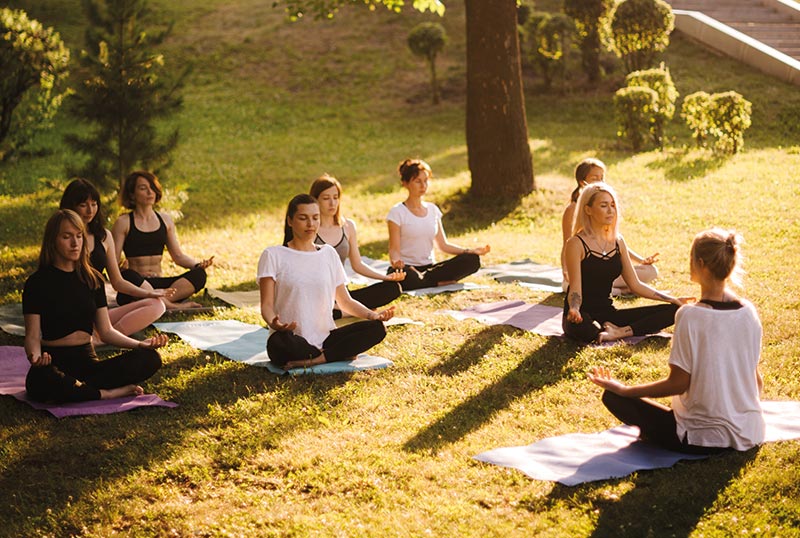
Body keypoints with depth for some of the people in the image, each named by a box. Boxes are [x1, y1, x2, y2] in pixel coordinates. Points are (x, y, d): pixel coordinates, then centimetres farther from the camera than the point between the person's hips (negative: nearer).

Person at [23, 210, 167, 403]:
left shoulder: (92, 279, 12)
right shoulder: (37, 283, -3)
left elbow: (106, 331, 11)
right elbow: (32, 336, -7)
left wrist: (139, 344, -6)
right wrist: (35, 356, -31)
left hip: (87, 361, 5)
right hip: (55, 362, -5)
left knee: (150, 359, -18)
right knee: (43, 380, -42)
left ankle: (75, 387, -24)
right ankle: (110, 393, -24)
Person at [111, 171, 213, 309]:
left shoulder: (165, 220, 16)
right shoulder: (124, 222, 2)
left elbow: (178, 256, 16)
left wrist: (198, 264, -4)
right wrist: (120, 266, -27)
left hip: (159, 283, 4)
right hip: (135, 286, -4)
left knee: (199, 275, -21)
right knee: (128, 276, -40)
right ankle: (173, 305, -33)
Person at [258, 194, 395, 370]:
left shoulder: (328, 253, 14)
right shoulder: (273, 256, 1)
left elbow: (345, 301, 15)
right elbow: (267, 304, -6)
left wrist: (372, 315, -5)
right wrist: (274, 323, -30)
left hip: (325, 338, 4)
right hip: (293, 339, -4)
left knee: (376, 328, -20)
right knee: (281, 341, -41)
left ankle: (308, 362, -24)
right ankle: (340, 355, -17)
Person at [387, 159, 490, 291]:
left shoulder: (432, 209, 12)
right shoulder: (397, 213, -5)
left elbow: (443, 245, 13)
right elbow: (394, 249, -9)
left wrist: (470, 251, -2)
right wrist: (396, 261, -33)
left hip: (429, 267, 6)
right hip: (407, 268, -6)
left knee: (472, 260, -17)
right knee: (408, 278, -44)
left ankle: (425, 278, -19)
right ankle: (441, 282, -18)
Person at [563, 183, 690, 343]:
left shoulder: (618, 241, 10)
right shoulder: (576, 244, -10)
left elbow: (635, 285, 13)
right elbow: (575, 290, -15)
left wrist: (673, 300, 6)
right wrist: (573, 310, -38)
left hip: (609, 313, 7)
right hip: (584, 316, -7)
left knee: (673, 310, -10)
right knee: (580, 327, -46)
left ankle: (620, 332, -21)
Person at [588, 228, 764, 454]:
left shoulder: (690, 316, -19)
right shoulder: (749, 312, -3)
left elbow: (678, 383, -17)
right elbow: (756, 380, 7)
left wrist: (623, 389, -7)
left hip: (702, 439, -6)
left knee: (613, 397, 3)